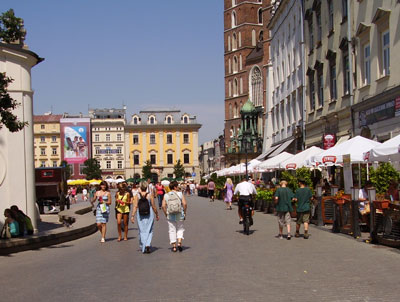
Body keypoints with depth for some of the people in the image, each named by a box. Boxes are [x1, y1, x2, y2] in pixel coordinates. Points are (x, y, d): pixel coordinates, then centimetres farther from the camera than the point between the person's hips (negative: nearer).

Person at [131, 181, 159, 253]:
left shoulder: (137, 196, -4)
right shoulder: (150, 195, -6)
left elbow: (135, 207, -10)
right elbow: (153, 206, -3)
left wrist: (133, 216, -9)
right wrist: (157, 215, 9)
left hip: (140, 215, 1)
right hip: (149, 215, -1)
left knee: (142, 231, 12)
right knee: (149, 230, 9)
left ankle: (143, 248, 15)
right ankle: (148, 244, -12)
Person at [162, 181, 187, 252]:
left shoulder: (166, 195, 1)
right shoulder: (180, 194, -3)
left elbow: (163, 206, -6)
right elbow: (185, 204, -9)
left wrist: (166, 214, 5)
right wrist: (184, 212, 3)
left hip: (170, 216, 1)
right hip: (179, 215, -1)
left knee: (172, 230, 8)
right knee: (180, 229, 15)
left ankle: (174, 246, 8)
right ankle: (179, 242, -3)